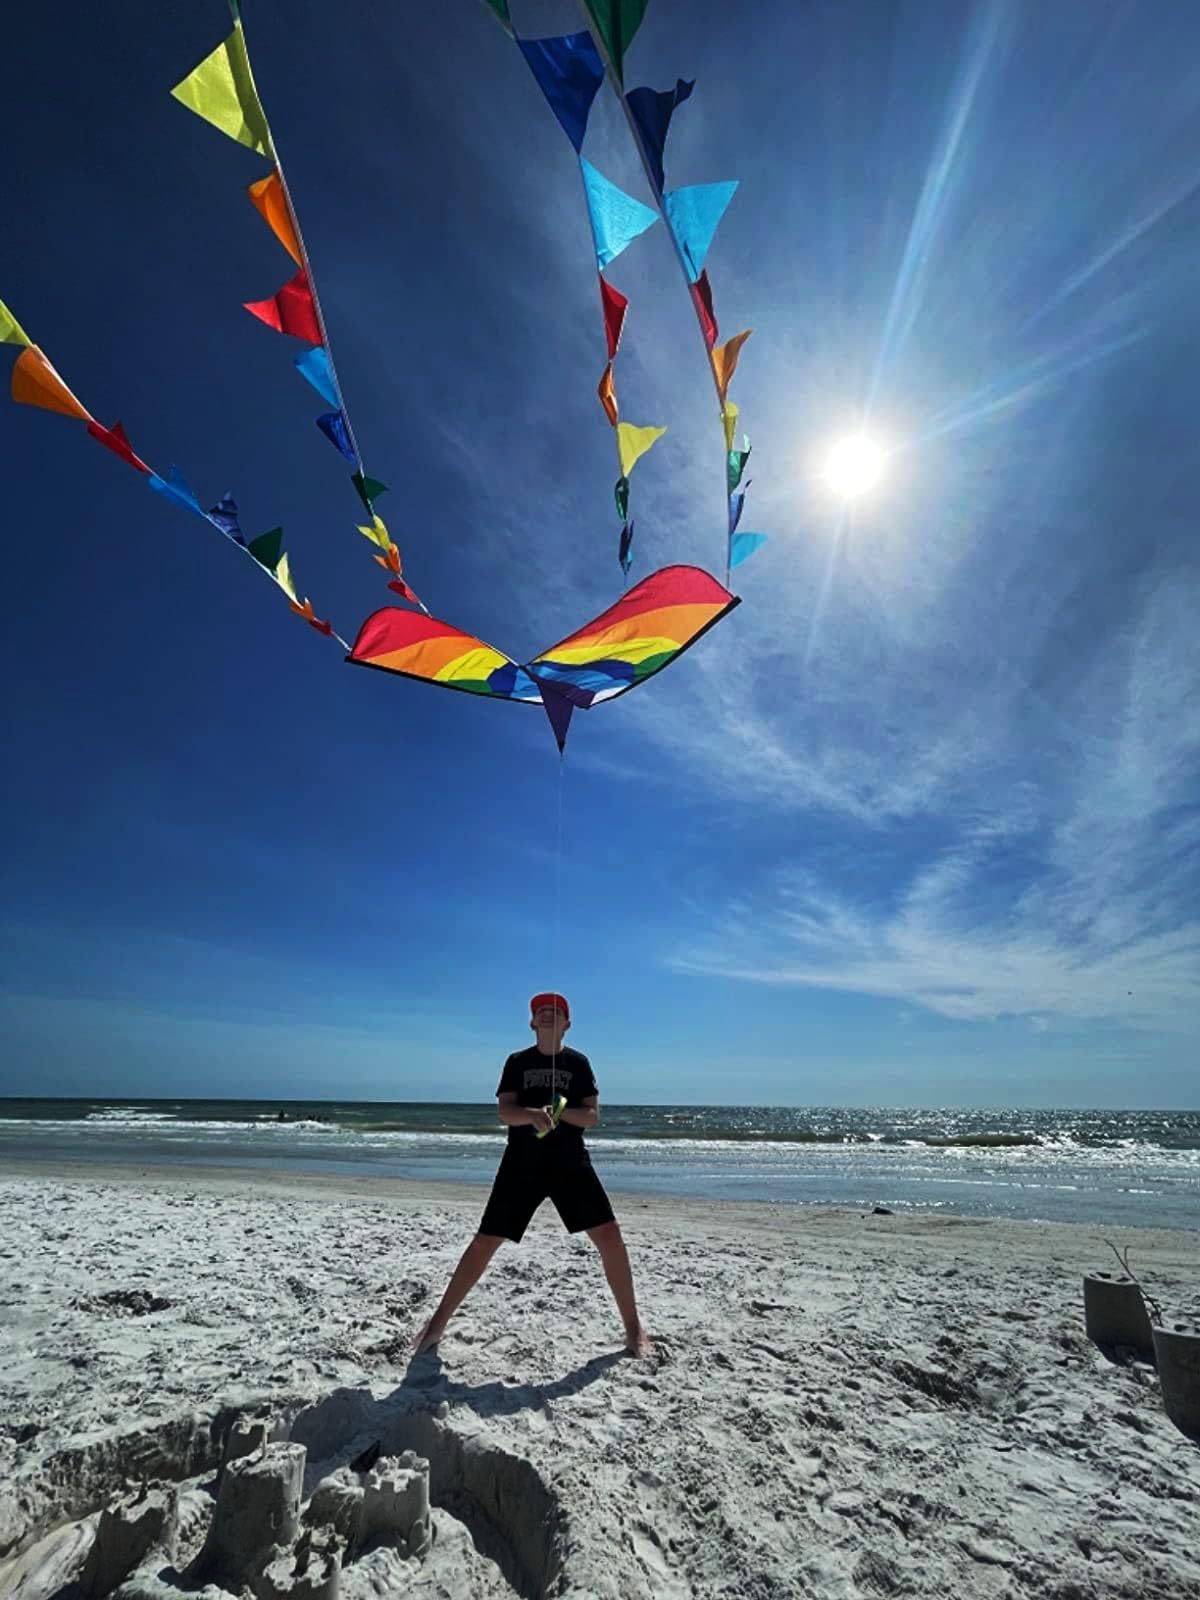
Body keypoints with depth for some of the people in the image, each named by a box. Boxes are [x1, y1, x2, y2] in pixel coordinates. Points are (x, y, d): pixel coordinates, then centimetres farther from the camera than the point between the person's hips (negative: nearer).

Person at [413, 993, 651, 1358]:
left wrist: (561, 1112, -21)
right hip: (522, 1163, 0)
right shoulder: (517, 1062, 4)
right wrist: (532, 1115, -28)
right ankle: (438, 1321, 23)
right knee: (485, 1241, 3)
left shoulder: (578, 1062, 4)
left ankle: (633, 1327, 11)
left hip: (570, 1162, 0)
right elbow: (505, 1112, -6)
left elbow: (592, 1116, -1)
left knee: (609, 1235, -8)